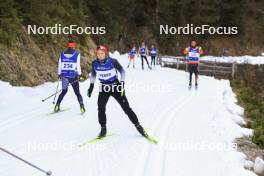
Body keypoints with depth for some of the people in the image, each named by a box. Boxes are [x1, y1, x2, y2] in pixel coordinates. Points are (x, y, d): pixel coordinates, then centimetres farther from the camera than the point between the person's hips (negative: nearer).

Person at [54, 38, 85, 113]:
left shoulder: (62, 54, 4)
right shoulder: (77, 54, -5)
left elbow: (59, 65, 6)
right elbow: (78, 65, -7)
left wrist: (59, 74, 16)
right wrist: (80, 74, -1)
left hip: (64, 75, 3)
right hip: (73, 76, -3)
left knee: (64, 91, 19)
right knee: (77, 92, 7)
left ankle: (57, 105, 10)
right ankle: (81, 106, -3)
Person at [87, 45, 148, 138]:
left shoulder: (112, 61, -19)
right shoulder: (95, 63, -9)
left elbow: (122, 71, -5)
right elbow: (93, 74, 11)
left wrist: (122, 83, -11)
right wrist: (91, 86, 7)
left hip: (115, 86, -3)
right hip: (104, 88, 3)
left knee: (126, 107, -3)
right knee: (101, 108, -14)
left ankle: (138, 126, 10)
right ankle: (103, 129, 3)